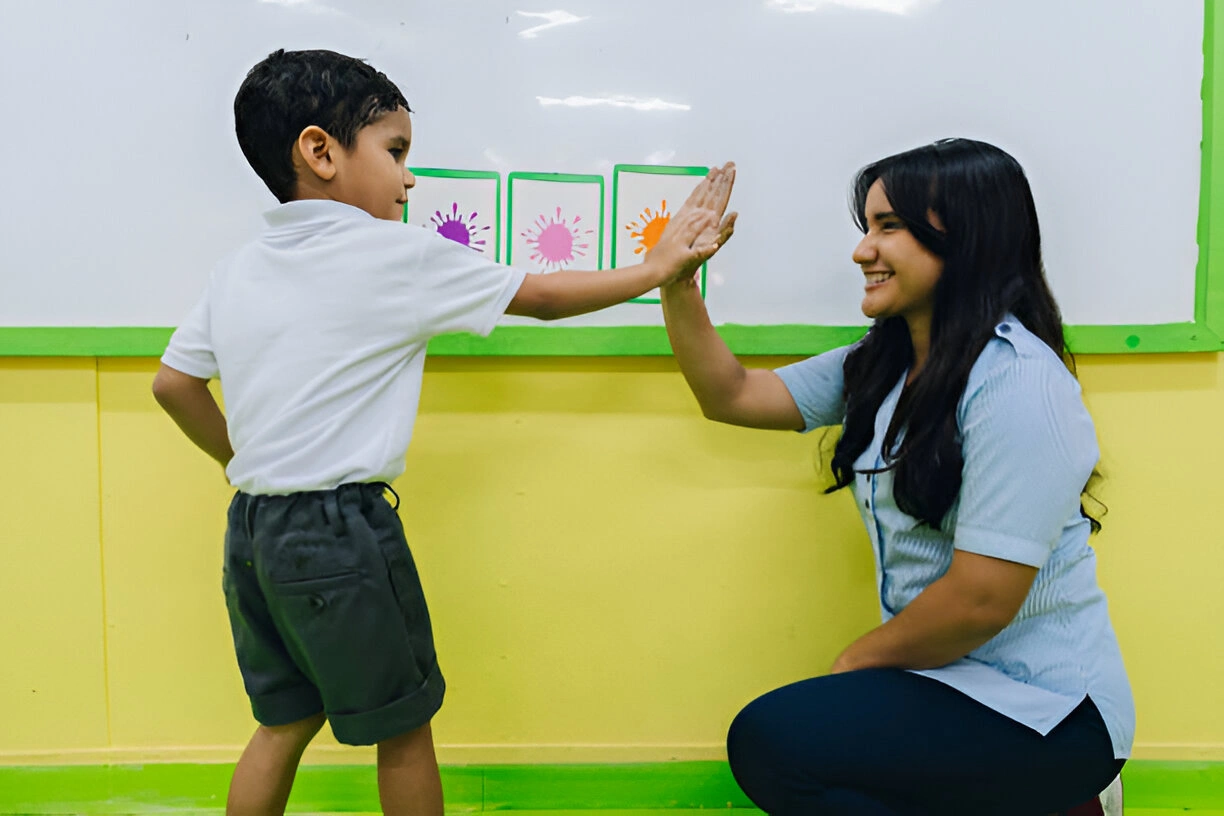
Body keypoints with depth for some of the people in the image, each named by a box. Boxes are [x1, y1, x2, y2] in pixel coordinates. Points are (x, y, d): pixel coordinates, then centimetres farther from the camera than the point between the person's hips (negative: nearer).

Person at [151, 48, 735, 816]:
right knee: (404, 725, 11)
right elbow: (542, 297, -4)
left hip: (253, 525, 8)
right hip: (340, 528, -7)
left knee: (286, 719, 21)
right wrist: (656, 268, 6)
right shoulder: (396, 254, -12)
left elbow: (174, 383, 12)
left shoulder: (238, 270, 7)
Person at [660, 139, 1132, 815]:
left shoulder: (1018, 383, -20)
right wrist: (676, 283, -1)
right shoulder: (880, 367, 6)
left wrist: (856, 660, -7)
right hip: (945, 679, 9)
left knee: (771, 740, -22)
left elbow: (981, 600, -23)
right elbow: (731, 396, 11)